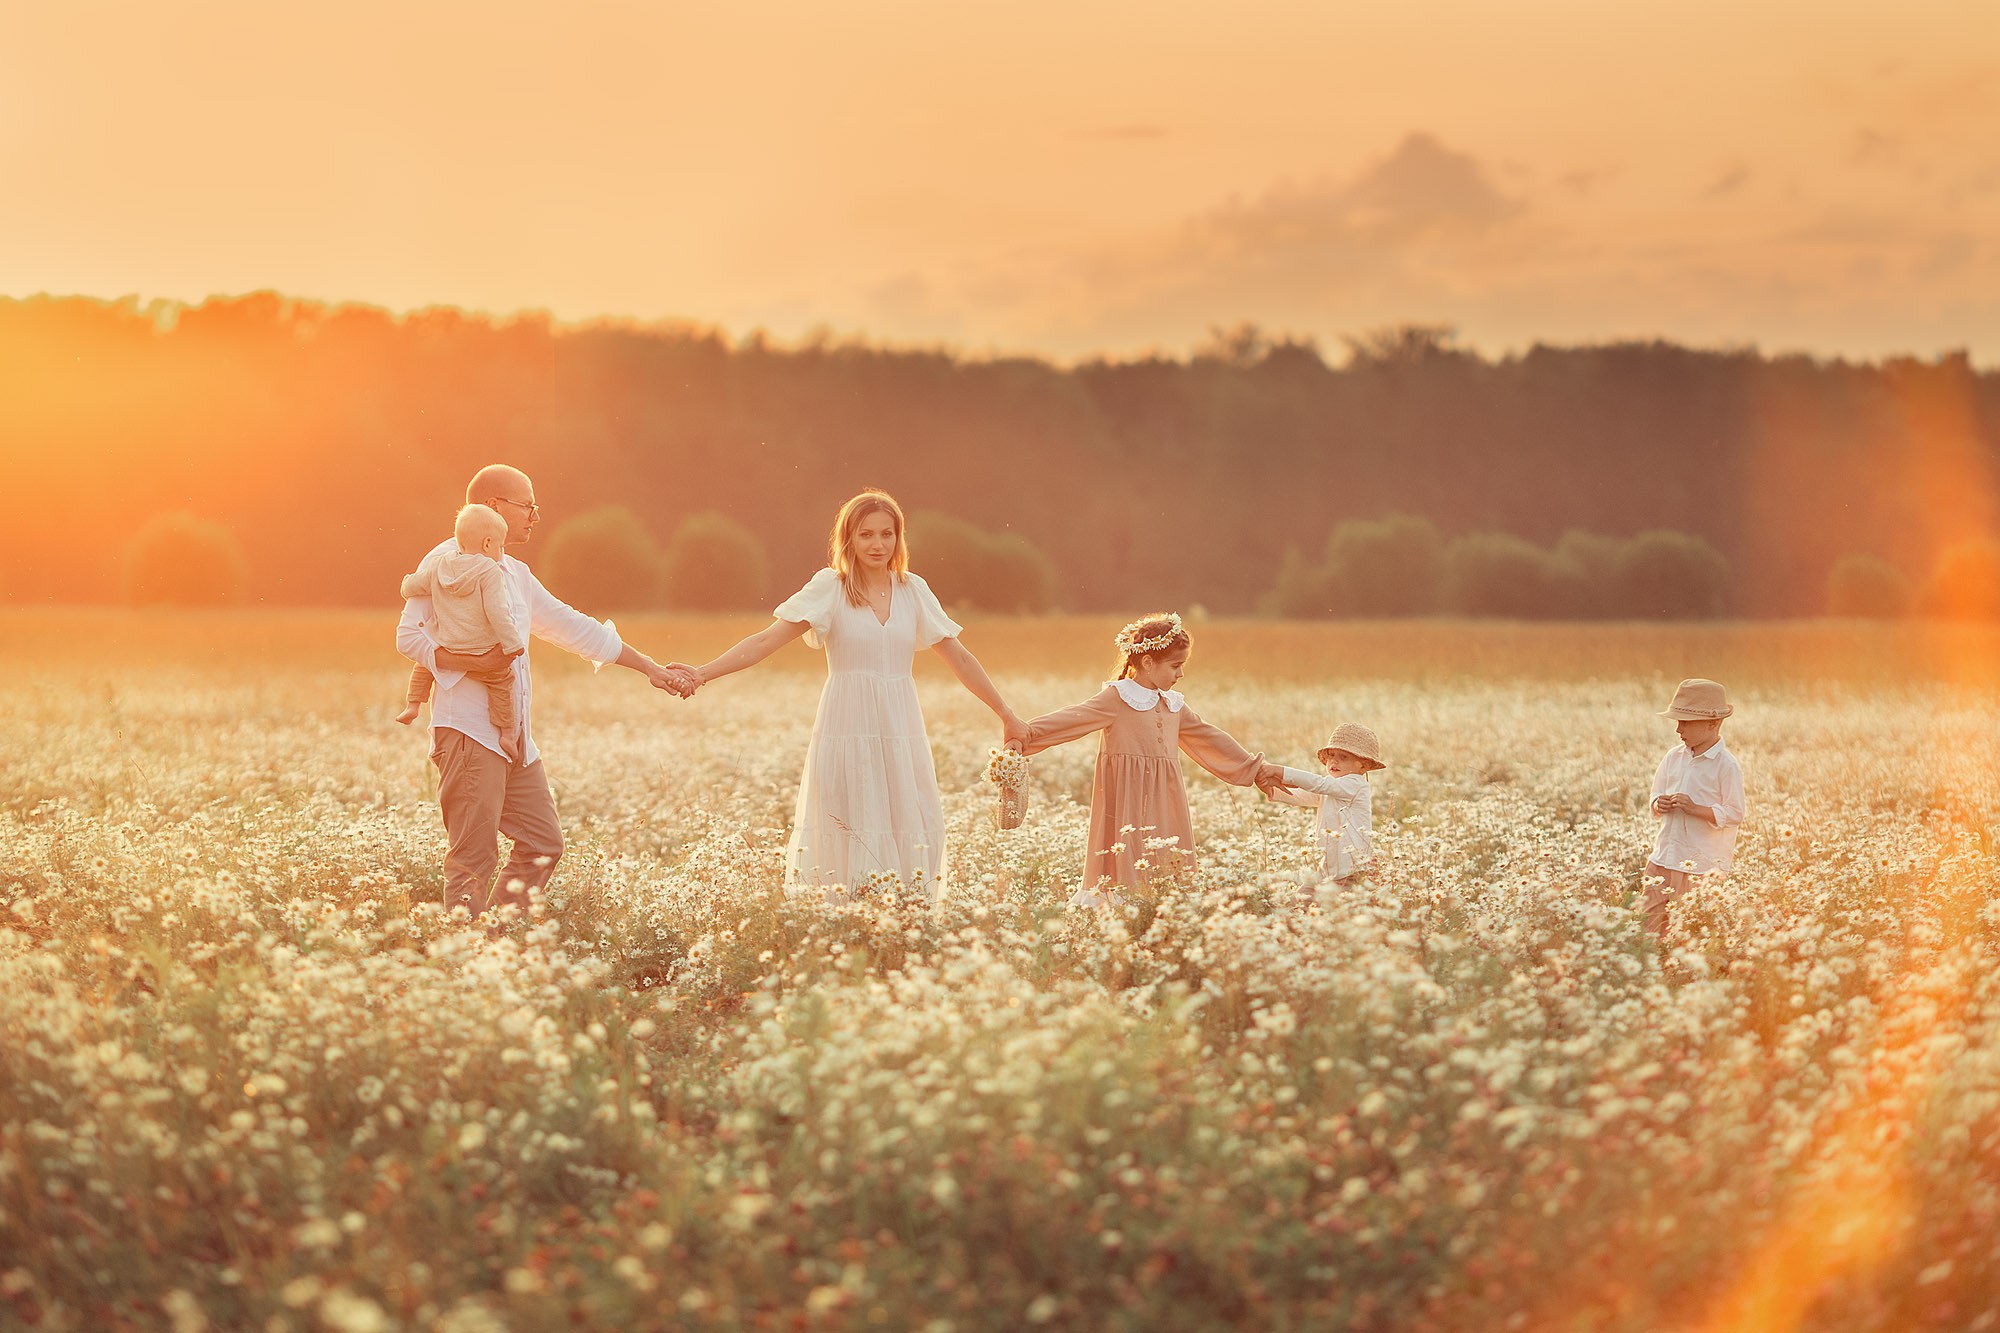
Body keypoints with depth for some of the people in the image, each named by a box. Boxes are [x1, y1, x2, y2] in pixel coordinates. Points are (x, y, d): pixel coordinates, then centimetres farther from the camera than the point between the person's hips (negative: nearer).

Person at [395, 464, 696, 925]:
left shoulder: (516, 574, 22)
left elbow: (572, 627, 26)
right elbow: (409, 636, -10)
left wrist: (650, 668, 25)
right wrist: (471, 662, -23)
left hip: (514, 737, 9)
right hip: (468, 729, -9)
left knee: (542, 844, 7)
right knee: (473, 856, -11)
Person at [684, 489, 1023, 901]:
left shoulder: (913, 590, 9)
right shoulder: (829, 588, -1)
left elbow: (959, 657, 16)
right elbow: (766, 641, -6)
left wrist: (1007, 715, 19)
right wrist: (702, 674, -17)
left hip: (901, 735, 3)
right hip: (847, 735, -3)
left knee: (909, 845, -2)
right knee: (848, 849, -5)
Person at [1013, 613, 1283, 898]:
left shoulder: (1173, 706, 17)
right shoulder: (1116, 698, -5)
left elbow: (1209, 739, 28)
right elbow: (1072, 719, -16)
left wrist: (1256, 768, 36)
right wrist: (1026, 735, -30)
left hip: (1164, 806, 7)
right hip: (1128, 807, -7)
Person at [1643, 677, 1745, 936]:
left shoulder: (1727, 766, -10)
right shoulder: (1674, 757, 10)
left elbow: (1734, 815, -12)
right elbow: (1656, 794, 20)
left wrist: (1695, 808, -20)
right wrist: (1659, 805, -4)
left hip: (1702, 866, -6)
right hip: (1663, 857, 6)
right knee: (1649, 921, 4)